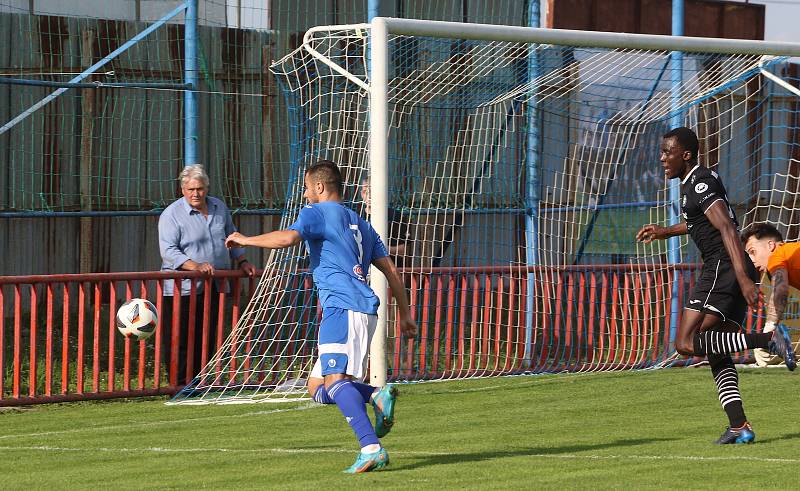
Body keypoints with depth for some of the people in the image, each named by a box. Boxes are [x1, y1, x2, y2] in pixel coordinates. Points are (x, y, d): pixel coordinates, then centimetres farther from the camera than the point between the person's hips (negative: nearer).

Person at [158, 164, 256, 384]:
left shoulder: (219, 208, 12)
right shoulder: (171, 215, -7)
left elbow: (231, 237, 26)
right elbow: (168, 251, -15)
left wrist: (242, 262, 15)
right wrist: (195, 266, -26)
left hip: (214, 288, 6)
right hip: (183, 289, -6)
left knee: (206, 340, 7)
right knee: (180, 341, -7)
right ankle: (179, 385, -3)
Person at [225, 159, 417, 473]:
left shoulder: (317, 212, 4)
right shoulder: (360, 224, 28)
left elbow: (288, 237, -16)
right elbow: (391, 270, 27)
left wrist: (246, 240, -2)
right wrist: (405, 315, 30)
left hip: (342, 306, -9)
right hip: (363, 310, 9)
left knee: (334, 380, -22)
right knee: (317, 388, 12)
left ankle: (371, 448, -37)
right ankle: (378, 396, -9)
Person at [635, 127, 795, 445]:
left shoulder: (700, 184, -11)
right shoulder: (697, 181, 19)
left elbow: (727, 229, -22)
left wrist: (743, 278, -31)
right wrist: (666, 232, 43)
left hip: (723, 269, -10)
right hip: (734, 275, 10)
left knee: (686, 344, -16)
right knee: (717, 356, 9)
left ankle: (766, 339, -23)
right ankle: (739, 426, -1)